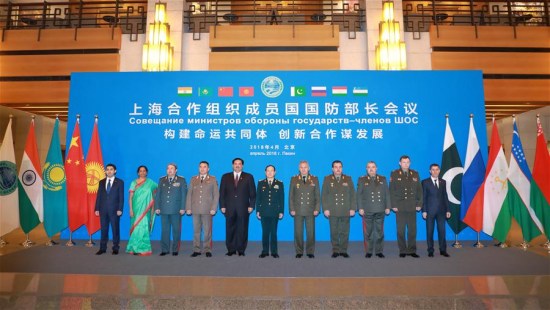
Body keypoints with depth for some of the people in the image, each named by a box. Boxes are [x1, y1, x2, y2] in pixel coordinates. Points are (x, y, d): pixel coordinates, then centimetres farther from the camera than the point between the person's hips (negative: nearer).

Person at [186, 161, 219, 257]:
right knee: (196, 231, 5)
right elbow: (189, 194, 10)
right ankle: (196, 250, 13)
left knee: (207, 231, 0)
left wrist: (213, 208, -6)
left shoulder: (212, 179, 7)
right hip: (195, 209, 2)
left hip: (207, 210, -2)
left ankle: (207, 250, 8)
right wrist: (188, 208, 2)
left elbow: (216, 195, 3)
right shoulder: (193, 179, 13)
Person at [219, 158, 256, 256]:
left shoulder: (248, 177, 8)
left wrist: (251, 206, -3)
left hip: (243, 208, -1)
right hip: (229, 208, 1)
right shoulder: (226, 177, 12)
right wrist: (222, 206, 0)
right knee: (230, 230, 2)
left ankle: (241, 250, 10)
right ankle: (231, 250, 12)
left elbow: (253, 193, 5)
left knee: (242, 230, 1)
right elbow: (222, 193, 9)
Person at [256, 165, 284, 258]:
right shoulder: (261, 183, 8)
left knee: (274, 232, 3)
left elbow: (282, 199, 5)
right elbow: (258, 198, 7)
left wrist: (281, 211, -1)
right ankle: (265, 251, 12)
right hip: (264, 212, 1)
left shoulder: (279, 184, 6)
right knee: (265, 232, 4)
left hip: (275, 212, -1)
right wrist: (257, 211, 1)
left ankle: (274, 252, 11)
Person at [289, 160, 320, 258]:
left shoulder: (314, 179, 7)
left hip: (310, 211, 0)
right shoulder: (294, 179, 6)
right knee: (298, 232, 3)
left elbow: (317, 196, 6)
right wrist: (292, 209, -2)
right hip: (298, 211, 0)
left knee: (311, 232, 3)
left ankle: (310, 252, 15)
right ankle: (299, 252, 14)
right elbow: (291, 196, 5)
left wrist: (317, 209, -1)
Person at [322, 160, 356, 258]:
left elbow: (352, 195, 7)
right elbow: (324, 195, 3)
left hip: (346, 211, 1)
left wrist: (352, 208, 0)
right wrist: (325, 209, -5)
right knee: (334, 232, 4)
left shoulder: (348, 179, 9)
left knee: (345, 232, 3)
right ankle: (335, 250, 15)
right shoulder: (327, 179, 6)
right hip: (332, 211, -1)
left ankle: (343, 250, 15)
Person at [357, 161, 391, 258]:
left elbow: (387, 194, 9)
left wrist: (388, 207, 3)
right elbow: (359, 195, 2)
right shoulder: (362, 180, 7)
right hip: (367, 211, -1)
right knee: (368, 232, 3)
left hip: (380, 210, 1)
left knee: (379, 232, 5)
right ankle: (369, 251, 13)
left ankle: (379, 251, 15)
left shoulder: (383, 179, 12)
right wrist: (360, 208, -6)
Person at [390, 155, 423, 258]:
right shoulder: (394, 174, 2)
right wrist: (393, 205, -7)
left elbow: (419, 190, 9)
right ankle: (402, 251, 12)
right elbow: (391, 191, -1)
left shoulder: (415, 174, 10)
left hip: (412, 207, 2)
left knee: (412, 230, 5)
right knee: (401, 230, 3)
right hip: (400, 207, -2)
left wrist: (419, 204, 2)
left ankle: (412, 250, 14)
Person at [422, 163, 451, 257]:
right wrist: (424, 211, -7)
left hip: (441, 210, 2)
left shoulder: (443, 182, 11)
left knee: (442, 230, 2)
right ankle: (430, 251, 10)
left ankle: (443, 250, 13)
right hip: (430, 210, -2)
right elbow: (423, 197, -1)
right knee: (430, 231, 3)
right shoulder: (425, 182, 2)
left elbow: (445, 197, 10)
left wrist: (447, 210, 5)